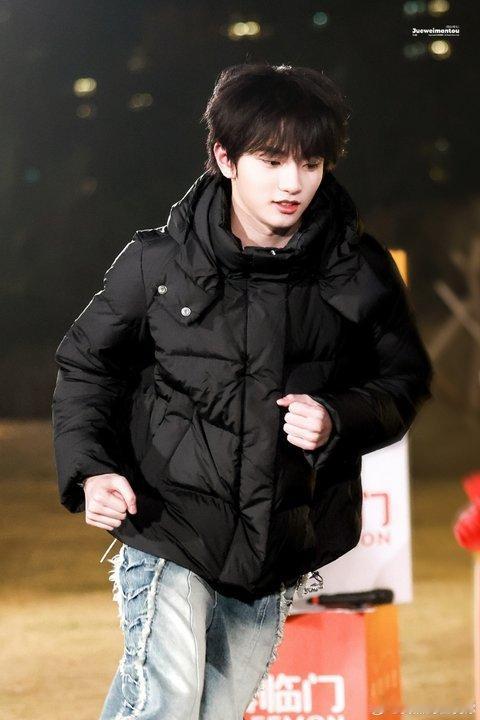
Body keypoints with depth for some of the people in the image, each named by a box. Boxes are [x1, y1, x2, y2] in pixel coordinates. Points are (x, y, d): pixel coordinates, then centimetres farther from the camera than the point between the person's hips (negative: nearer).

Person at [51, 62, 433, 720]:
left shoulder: (361, 271, -2)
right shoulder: (159, 260, -6)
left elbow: (404, 381, 8)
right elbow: (88, 365, 4)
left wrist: (338, 420, -12)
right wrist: (90, 469, -10)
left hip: (280, 546, 3)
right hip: (170, 523, -3)